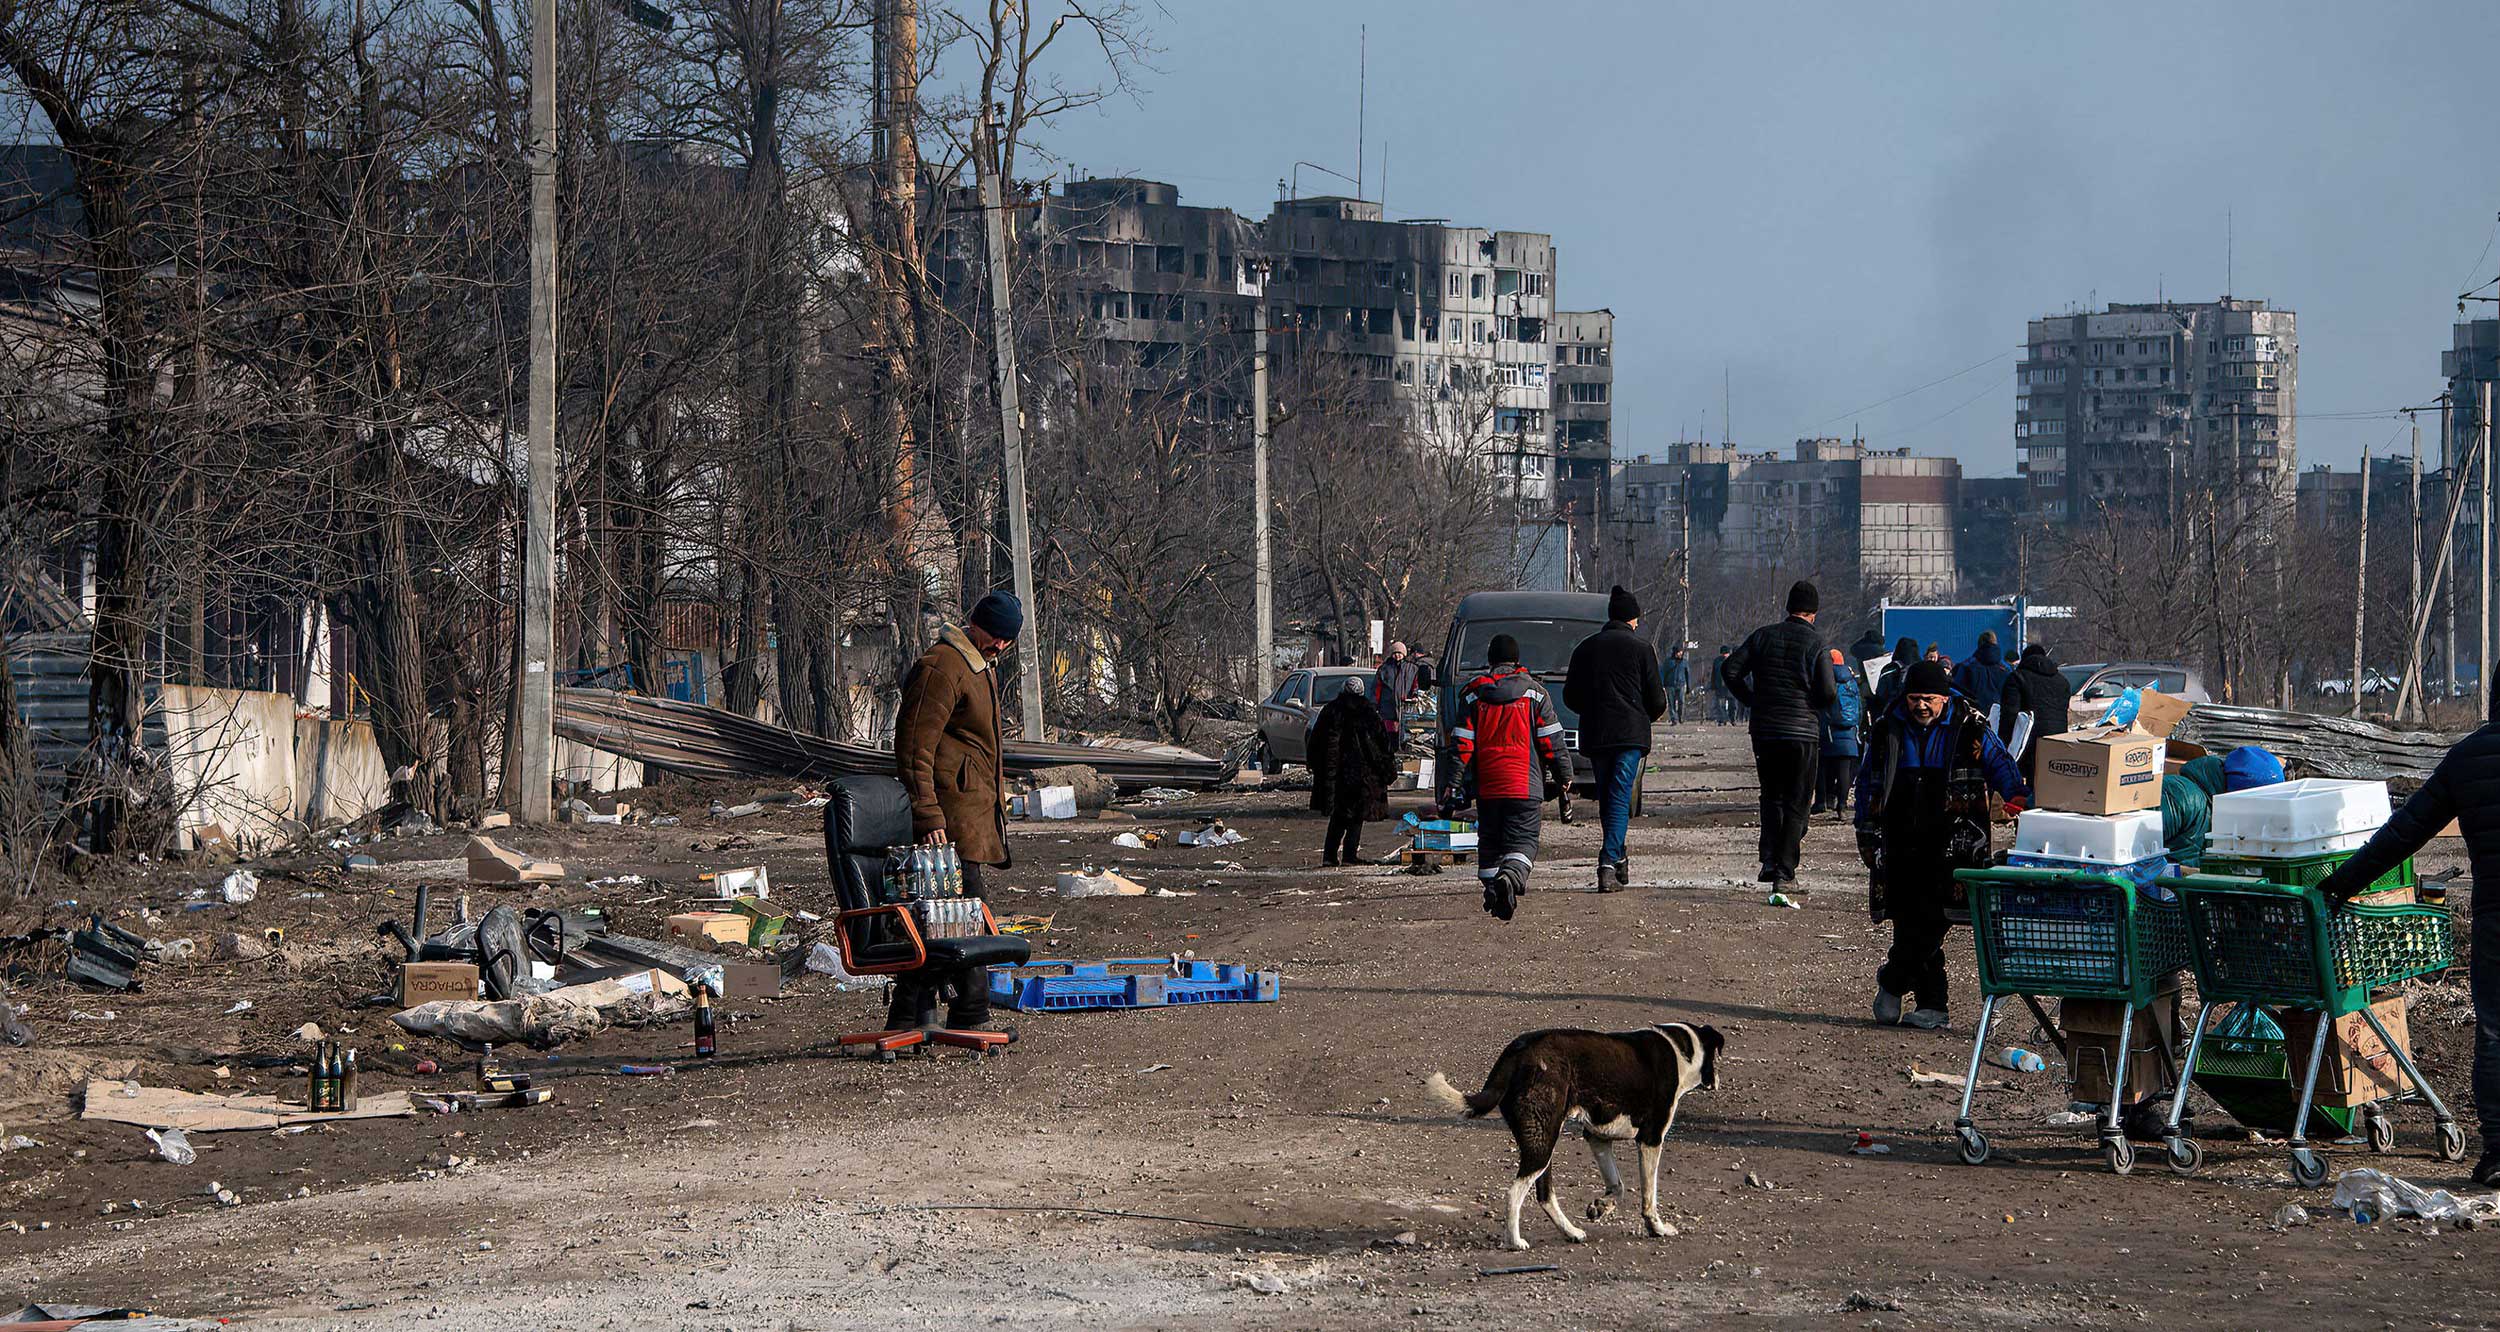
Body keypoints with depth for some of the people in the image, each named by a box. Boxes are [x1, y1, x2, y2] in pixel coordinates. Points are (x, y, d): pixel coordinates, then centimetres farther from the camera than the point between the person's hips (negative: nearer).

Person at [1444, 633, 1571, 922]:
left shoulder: (1473, 693, 5)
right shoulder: (1534, 692, 2)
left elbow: (1462, 743, 1)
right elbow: (1551, 739, 3)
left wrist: (1454, 783, 2)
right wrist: (1563, 775, 12)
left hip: (1486, 785, 2)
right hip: (1524, 784, -2)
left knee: (1489, 840, 15)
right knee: (1523, 838, -4)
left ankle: (1492, 889, 12)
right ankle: (1511, 875, -31)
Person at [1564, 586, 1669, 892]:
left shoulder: (1585, 648, 10)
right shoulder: (1641, 648, 0)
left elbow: (1570, 697, 13)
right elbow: (1656, 700, 1)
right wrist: (1651, 714, 23)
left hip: (1595, 736, 4)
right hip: (1630, 734, -3)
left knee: (1606, 797, 16)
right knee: (1620, 798, -8)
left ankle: (1618, 858, 21)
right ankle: (1609, 863, -21)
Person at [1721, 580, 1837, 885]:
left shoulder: (1764, 635, 4)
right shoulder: (1815, 642, -6)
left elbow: (1730, 670, -1)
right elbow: (1827, 693, -12)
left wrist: (1753, 701, 9)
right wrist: (1812, 704, 9)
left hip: (1764, 731, 3)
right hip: (1803, 731, -3)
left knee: (1772, 797, 17)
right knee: (1796, 802, 5)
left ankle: (1769, 858, 3)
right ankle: (1785, 867, -1)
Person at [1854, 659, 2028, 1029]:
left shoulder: (1970, 730, 0)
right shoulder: (1888, 729, 8)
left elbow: (2004, 773, 4)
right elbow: (1867, 784, 16)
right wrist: (1866, 835, 13)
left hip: (1952, 845, -3)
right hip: (1900, 845, 3)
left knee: (1932, 921, -12)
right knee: (1909, 924, 2)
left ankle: (1892, 981, 9)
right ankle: (1931, 1005, 10)